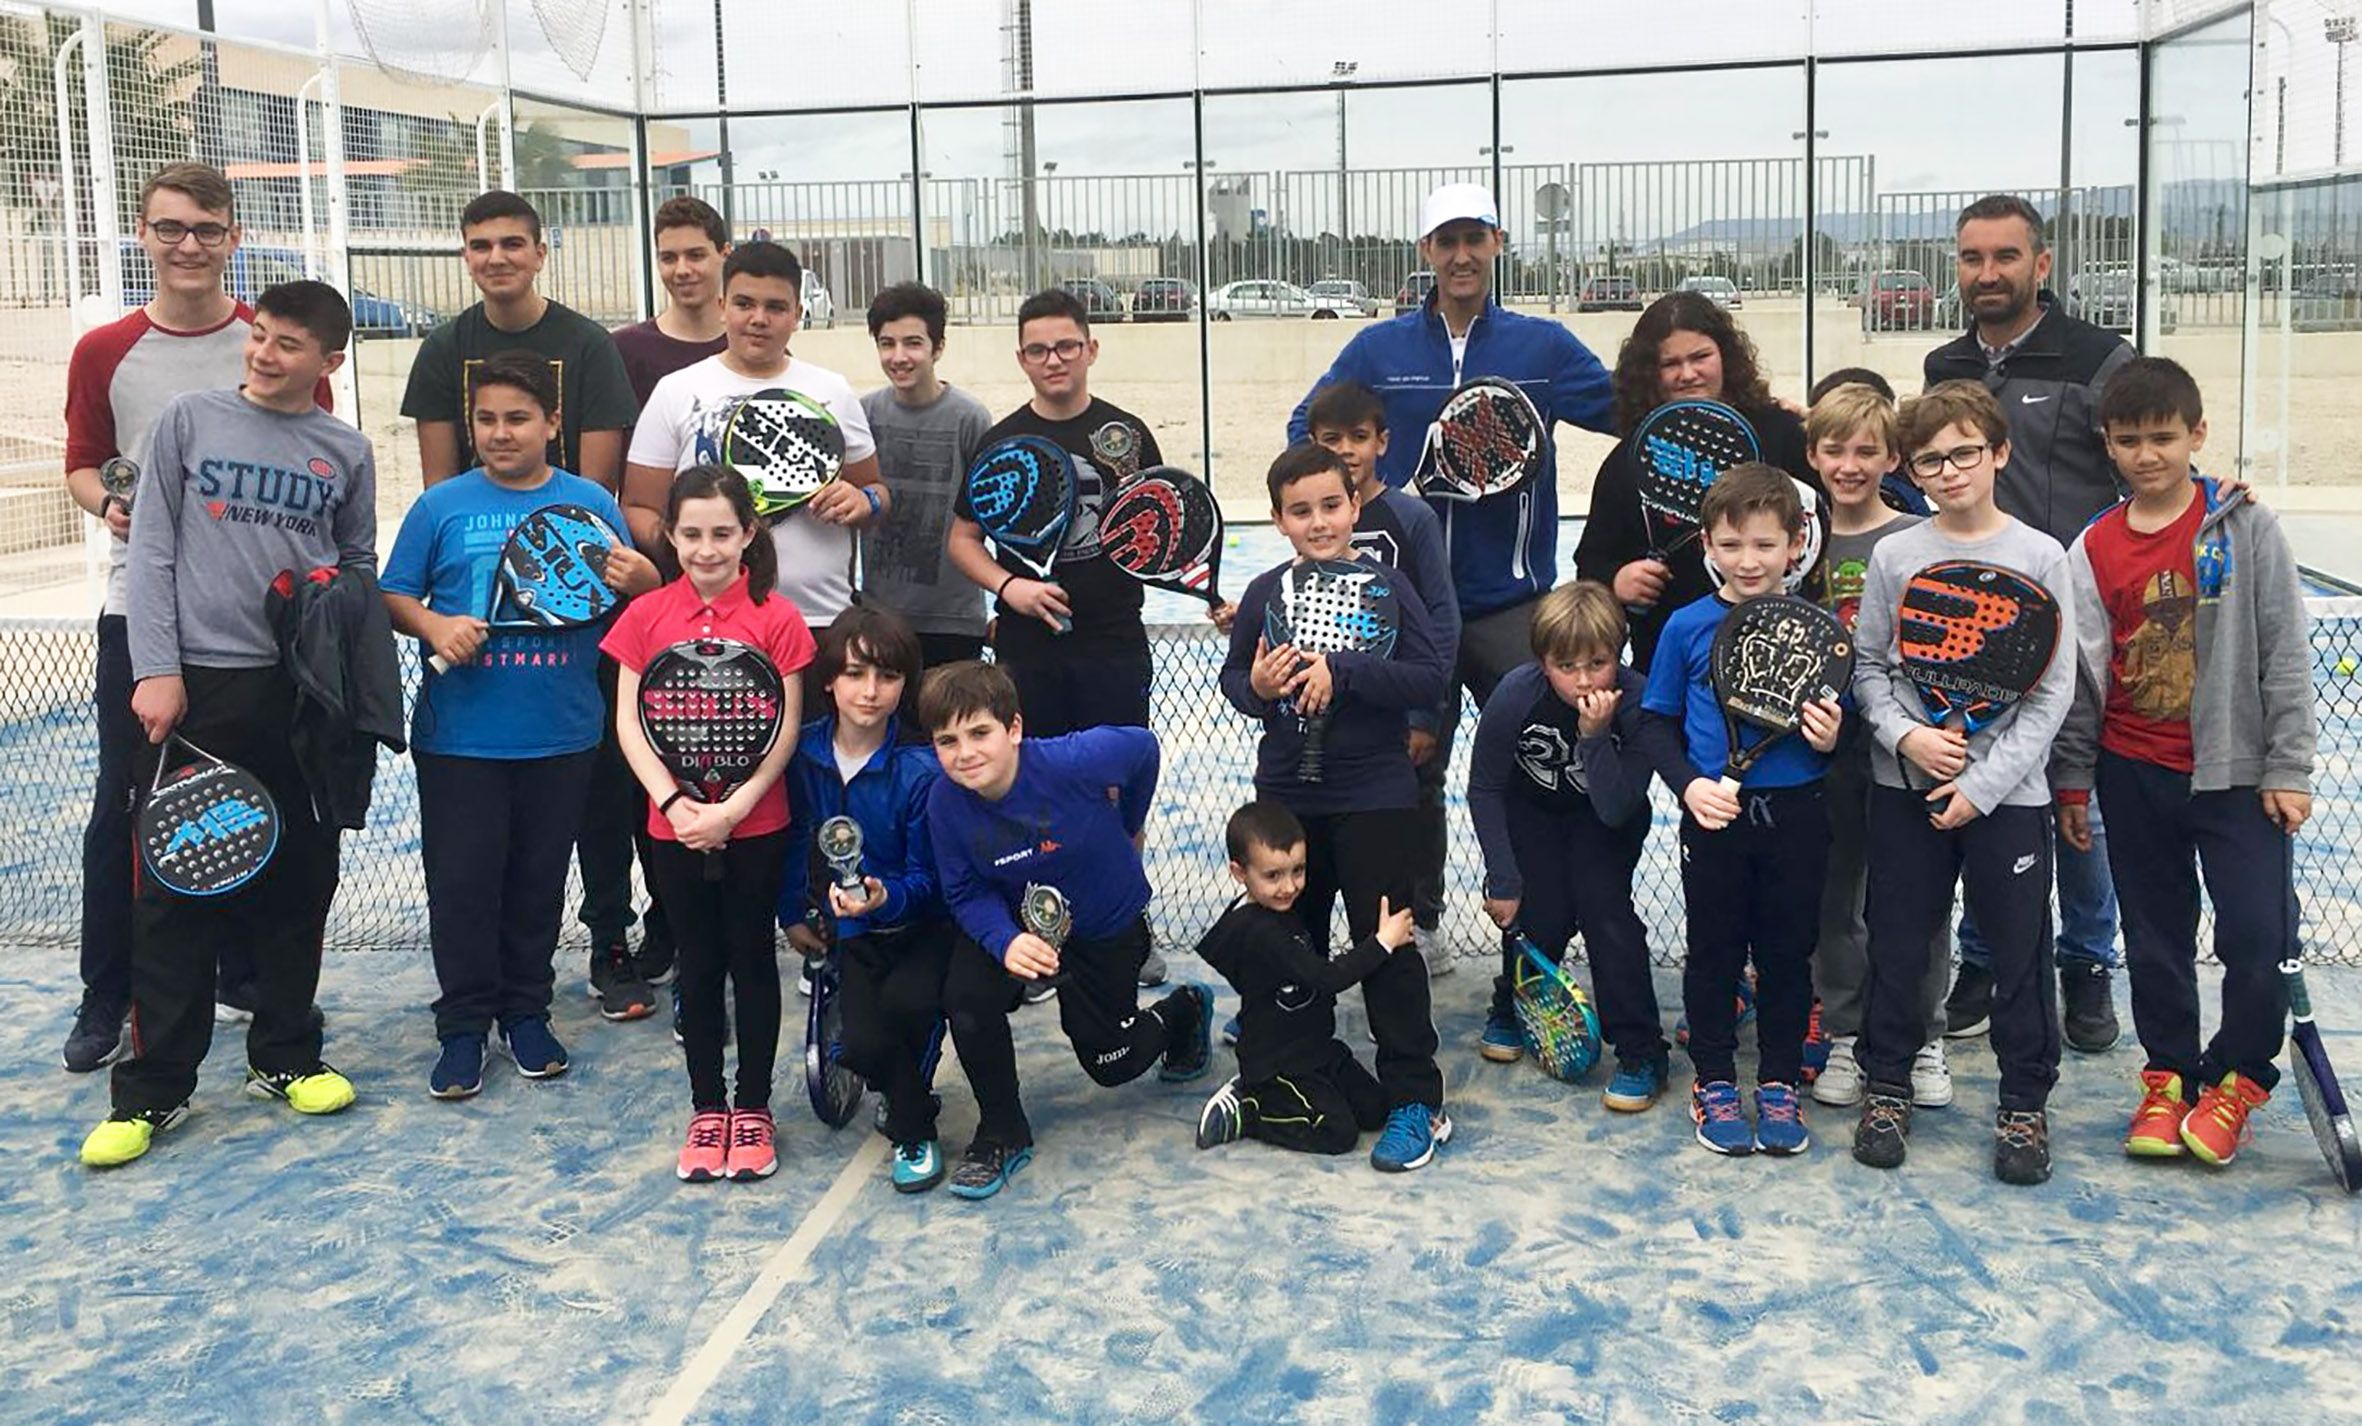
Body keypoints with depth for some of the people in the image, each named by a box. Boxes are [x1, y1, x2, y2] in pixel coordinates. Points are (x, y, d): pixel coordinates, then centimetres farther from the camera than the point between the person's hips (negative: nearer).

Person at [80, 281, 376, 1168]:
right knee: (175, 891, 0)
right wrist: (156, 670, -8)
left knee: (299, 882, 8)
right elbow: (151, 553, 0)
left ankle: (284, 1058, 23)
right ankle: (153, 1088, 8)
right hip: (196, 685, -2)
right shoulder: (189, 421, 3)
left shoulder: (346, 453, 8)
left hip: (306, 694, 2)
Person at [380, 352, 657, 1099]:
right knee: (461, 882, 3)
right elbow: (394, 595, 3)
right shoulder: (442, 506, 0)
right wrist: (433, 626, -16)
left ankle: (526, 1012, 26)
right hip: (459, 734, -1)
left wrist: (636, 577, -15)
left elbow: (640, 593, 7)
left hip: (560, 732, 1)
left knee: (539, 880, 12)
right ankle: (463, 1025, 15)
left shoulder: (590, 503, 3)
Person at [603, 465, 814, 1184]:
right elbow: (628, 722, -2)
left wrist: (735, 806, -16)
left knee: (752, 959, 9)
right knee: (698, 964, 12)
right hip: (674, 823, 2)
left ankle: (753, 1108, 21)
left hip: (757, 823, -2)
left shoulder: (776, 618, -6)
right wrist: (673, 801, -14)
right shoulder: (646, 615, 0)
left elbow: (786, 728, -7)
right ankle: (707, 1110, 23)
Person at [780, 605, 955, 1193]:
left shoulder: (922, 769, -17)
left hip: (925, 923, -3)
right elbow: (794, 838, 11)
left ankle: (912, 1132, -2)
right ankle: (911, 1094, 19)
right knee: (863, 1046, -20)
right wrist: (795, 912, 15)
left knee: (905, 1001, -33)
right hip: (853, 930, 3)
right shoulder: (804, 751, -6)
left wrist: (886, 897, -32)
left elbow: (928, 879, -13)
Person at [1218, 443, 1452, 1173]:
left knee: (1385, 945, -2)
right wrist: (1256, 689, -13)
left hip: (1374, 798, -4)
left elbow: (1431, 676, -16)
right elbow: (1232, 675, 10)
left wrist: (1340, 672, -25)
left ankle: (1416, 1101, 6)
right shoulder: (1265, 593, 1)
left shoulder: (1382, 586, -10)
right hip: (1286, 794, 5)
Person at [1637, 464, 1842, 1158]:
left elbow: (1839, 723, 8)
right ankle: (1715, 1081, 24)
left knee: (1788, 951, 10)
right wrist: (1689, 784, -12)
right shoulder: (1688, 626, -1)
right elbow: (1658, 722, 3)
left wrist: (1831, 739, -15)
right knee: (1714, 951, 10)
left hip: (1796, 813, 0)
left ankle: (1779, 1083, 25)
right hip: (1716, 814, 0)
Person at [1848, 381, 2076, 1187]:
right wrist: (1905, 734, -13)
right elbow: (1868, 666, 6)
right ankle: (1887, 1086, 25)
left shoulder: (2040, 558, -4)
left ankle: (2025, 1103, 21)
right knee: (1898, 945, 10)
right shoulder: (1894, 555, 1)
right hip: (1905, 787, 1)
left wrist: (1986, 782, -11)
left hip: (2008, 793, -1)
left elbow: (2055, 690, -5)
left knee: (2020, 953, 6)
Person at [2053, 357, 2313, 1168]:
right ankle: (2169, 1077, 27)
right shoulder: (2093, 550, 2)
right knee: (2155, 939, 11)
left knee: (2258, 933, -6)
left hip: (2235, 767, -2)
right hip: (2134, 772, 3)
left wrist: (2287, 768, -7)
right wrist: (2072, 780, 7)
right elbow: (2078, 675, 6)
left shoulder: (2244, 528, -5)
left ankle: (2237, 1079, 15)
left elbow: (2285, 654, -5)